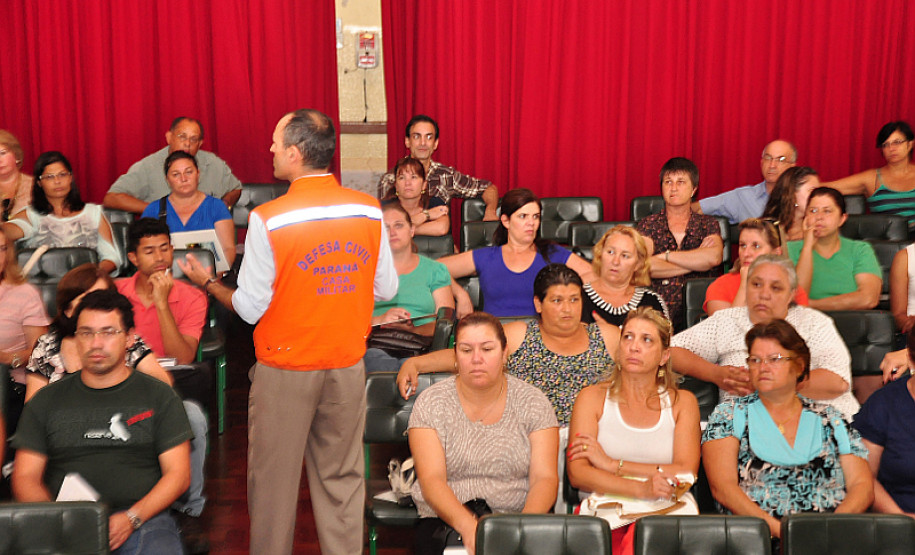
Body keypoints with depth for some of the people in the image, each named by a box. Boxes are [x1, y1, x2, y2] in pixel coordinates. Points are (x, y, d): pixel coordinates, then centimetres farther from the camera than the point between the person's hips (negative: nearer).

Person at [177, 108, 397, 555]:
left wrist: (207, 282, 7)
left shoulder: (268, 219, -16)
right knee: (342, 477, 15)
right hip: (348, 367, 4)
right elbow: (386, 289, 5)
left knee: (274, 480, 12)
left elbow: (250, 308, -10)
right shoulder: (369, 210, -5)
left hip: (285, 370, -3)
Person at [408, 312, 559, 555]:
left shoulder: (533, 402, 5)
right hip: (446, 521, -1)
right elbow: (431, 480, -7)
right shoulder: (430, 403, 2)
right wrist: (467, 526, -25)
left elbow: (544, 478, -3)